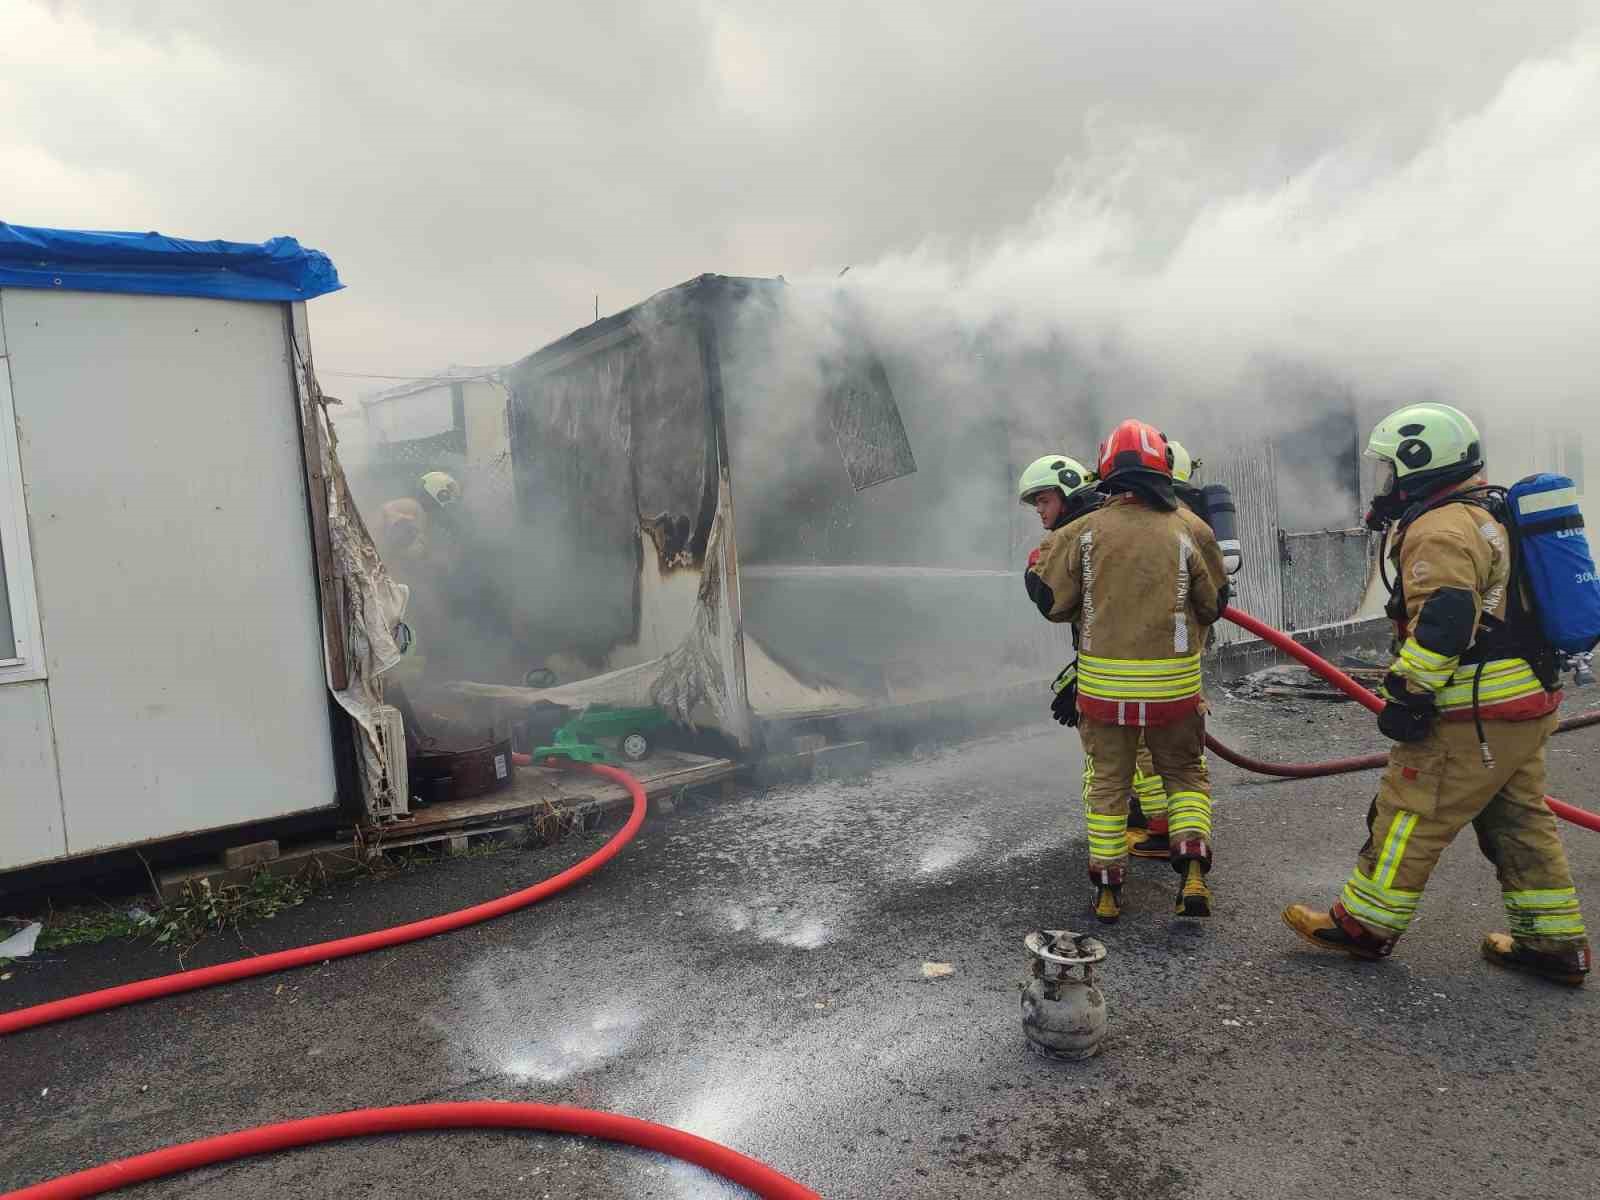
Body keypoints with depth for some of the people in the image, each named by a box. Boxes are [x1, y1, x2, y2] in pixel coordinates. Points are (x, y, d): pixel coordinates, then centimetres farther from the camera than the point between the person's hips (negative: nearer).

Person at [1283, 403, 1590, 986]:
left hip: (1475, 715, -10)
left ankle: (1365, 923, 9)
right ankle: (1555, 943, 25)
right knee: (1519, 822, 18)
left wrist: (1406, 693, -23)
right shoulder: (1490, 516, 17)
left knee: (1409, 815, -1)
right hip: (1528, 704, 10)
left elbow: (1442, 621, -28)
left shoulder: (1440, 528, -17)